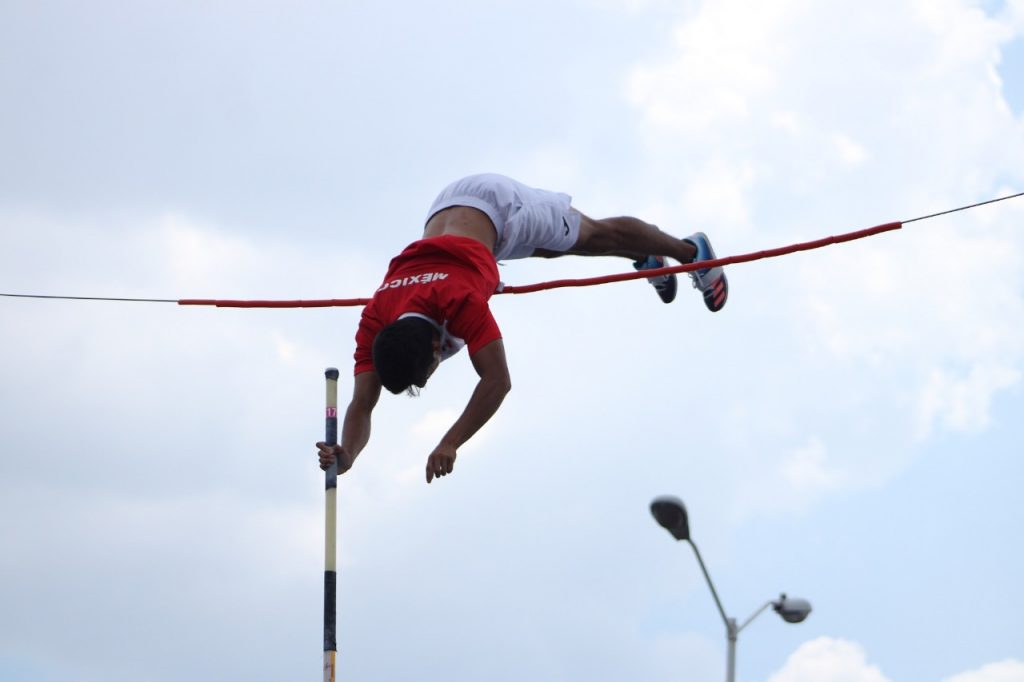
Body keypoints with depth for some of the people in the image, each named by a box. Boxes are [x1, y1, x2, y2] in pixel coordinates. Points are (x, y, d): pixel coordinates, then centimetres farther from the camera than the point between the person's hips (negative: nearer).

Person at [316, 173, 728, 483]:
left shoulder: (461, 301, -46)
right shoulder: (374, 322, -32)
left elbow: (497, 380, -47)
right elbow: (362, 404, -29)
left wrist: (450, 444, -55)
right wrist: (345, 455, -49)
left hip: (498, 206, -5)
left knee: (598, 236, 20)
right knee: (556, 248, 31)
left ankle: (690, 251, 47)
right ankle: (647, 261, 60)